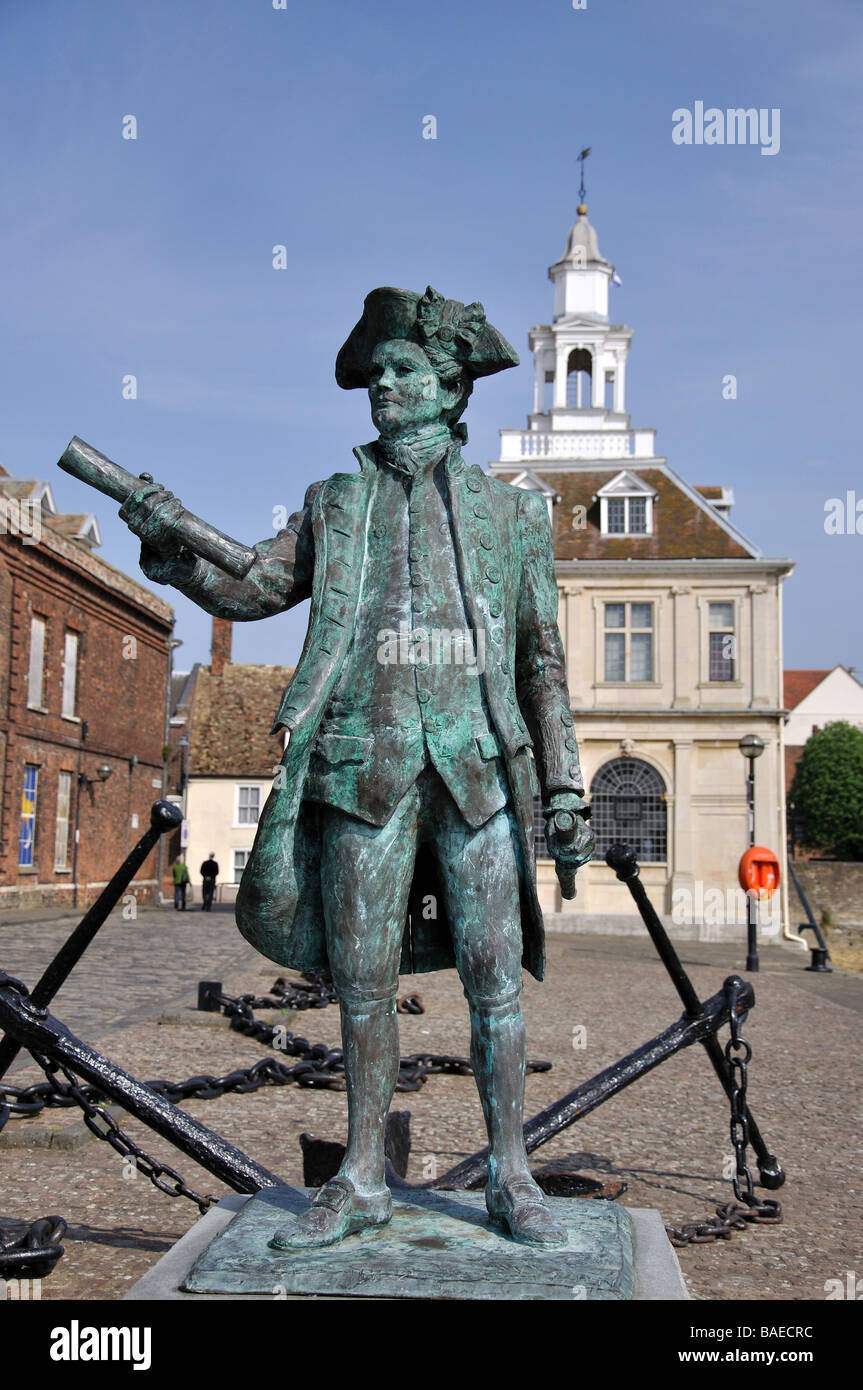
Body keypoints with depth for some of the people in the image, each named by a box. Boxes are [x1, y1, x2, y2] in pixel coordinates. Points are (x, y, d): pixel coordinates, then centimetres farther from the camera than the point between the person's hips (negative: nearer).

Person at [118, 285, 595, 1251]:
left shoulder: (509, 514, 12)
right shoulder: (336, 506, 15)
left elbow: (543, 662, 10)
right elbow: (249, 590, 10)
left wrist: (564, 787, 5)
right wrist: (174, 546, -10)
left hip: (479, 766, -1)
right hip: (366, 767, 1)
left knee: (494, 979, 1)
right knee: (362, 980, 5)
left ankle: (510, 1180, 15)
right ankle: (362, 1181, 18)